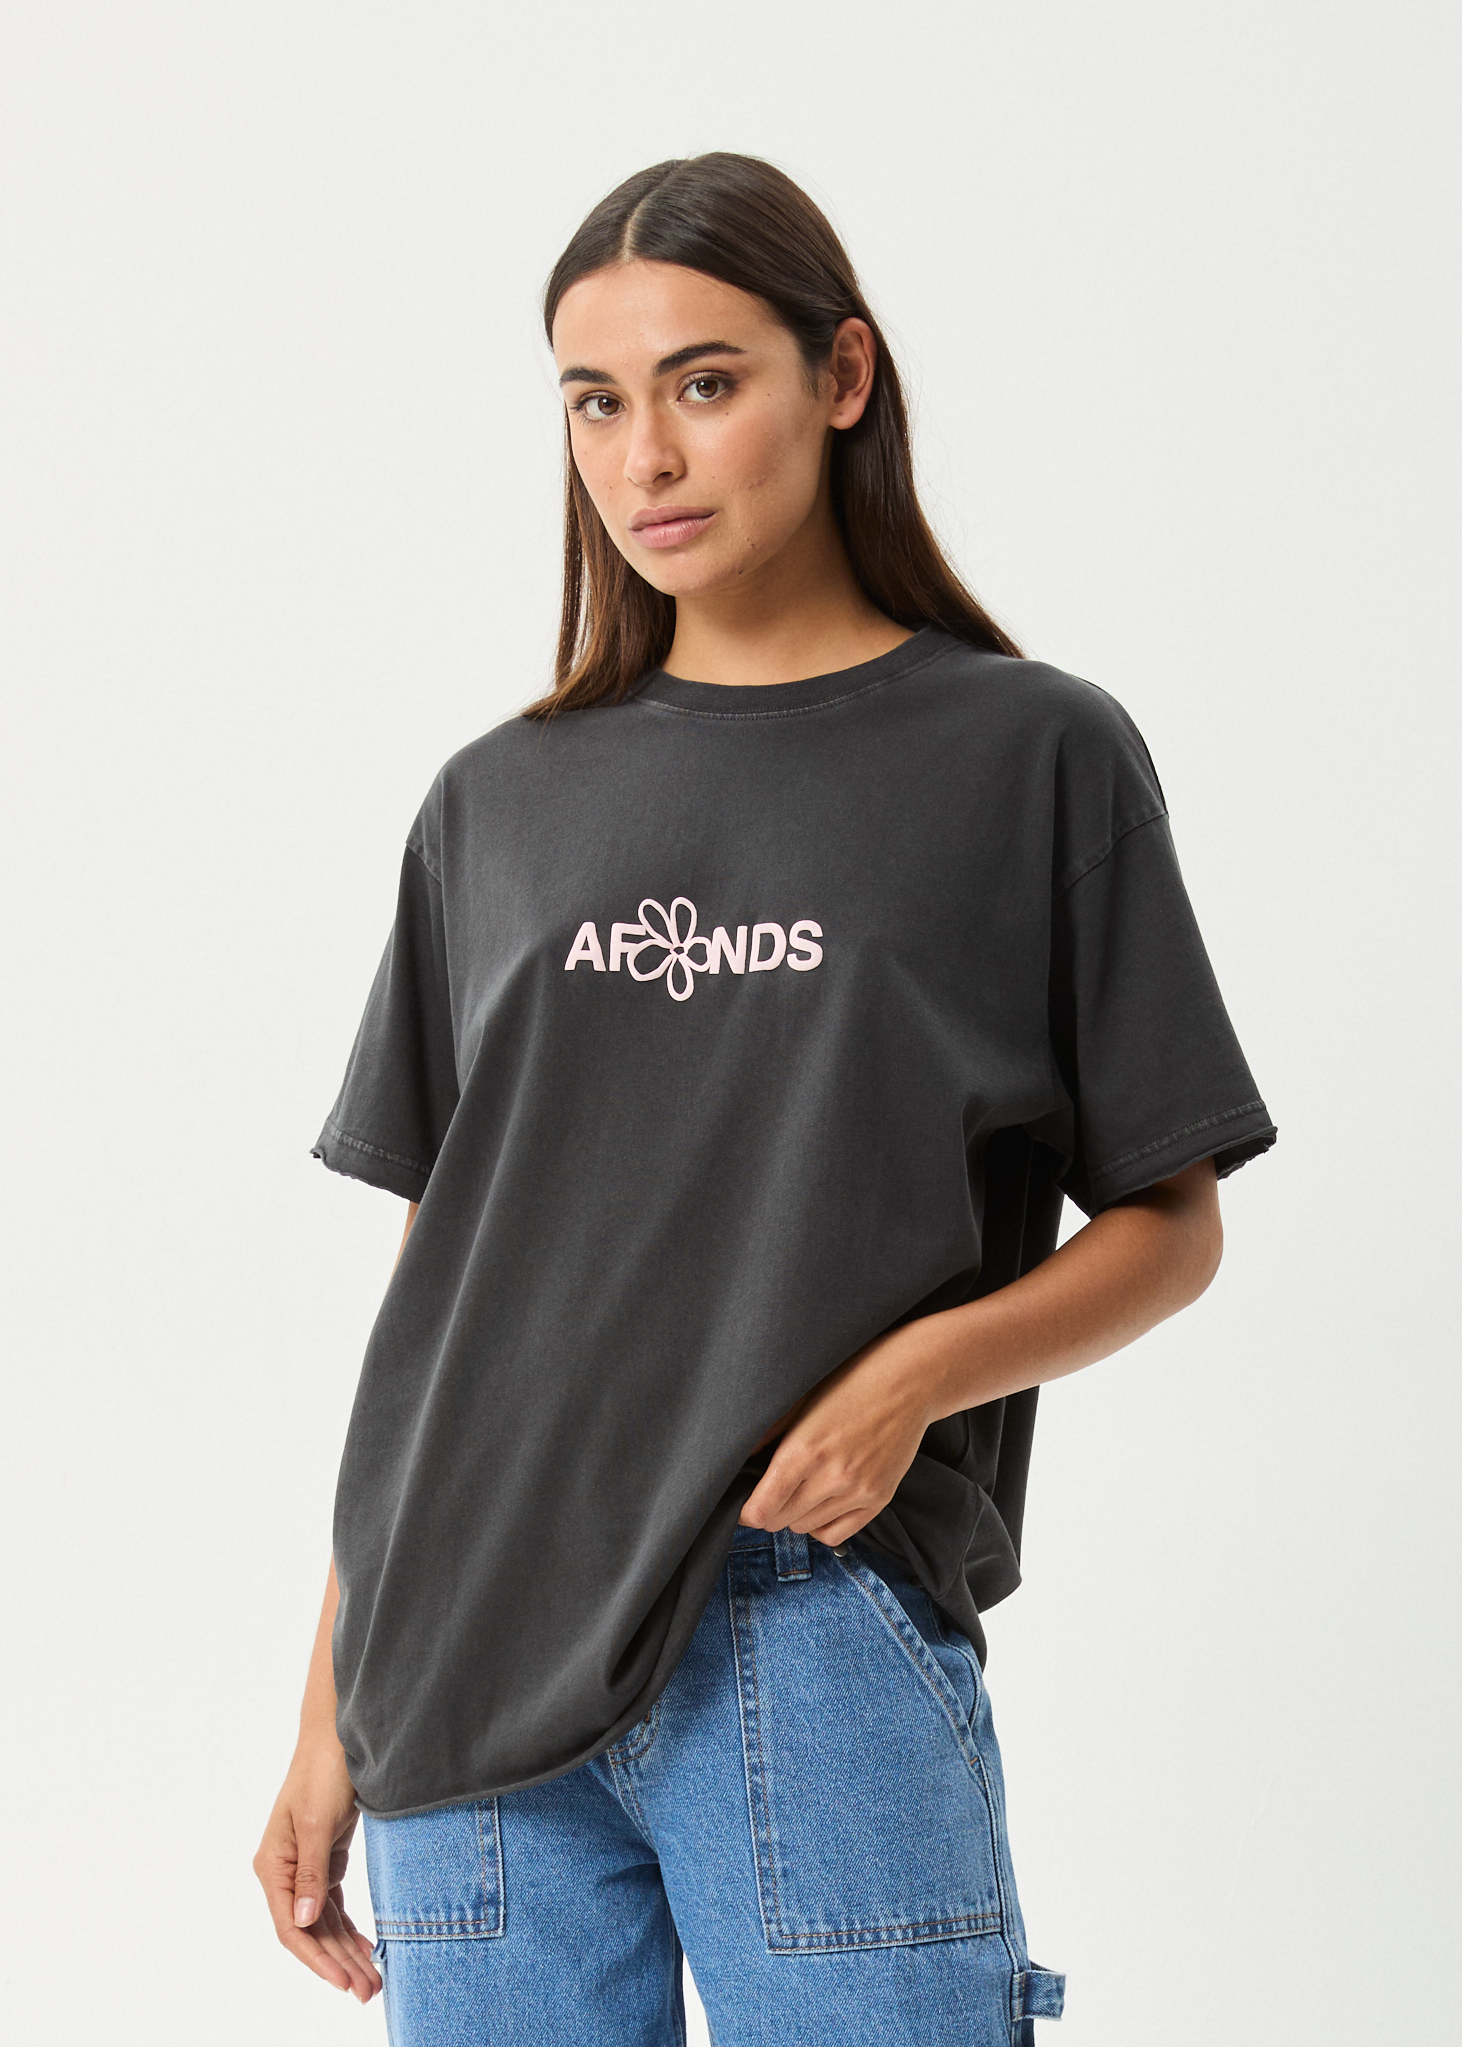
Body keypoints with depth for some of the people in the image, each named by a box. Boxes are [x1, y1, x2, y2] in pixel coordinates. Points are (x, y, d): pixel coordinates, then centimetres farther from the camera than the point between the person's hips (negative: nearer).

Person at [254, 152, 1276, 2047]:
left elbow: (1169, 1226, 4)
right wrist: (330, 1718, 9)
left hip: (821, 1633, -3)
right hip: (473, 1650, 3)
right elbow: (434, 1275, 13)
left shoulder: (1036, 754, 4)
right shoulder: (495, 806, 13)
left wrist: (913, 1373, -14)